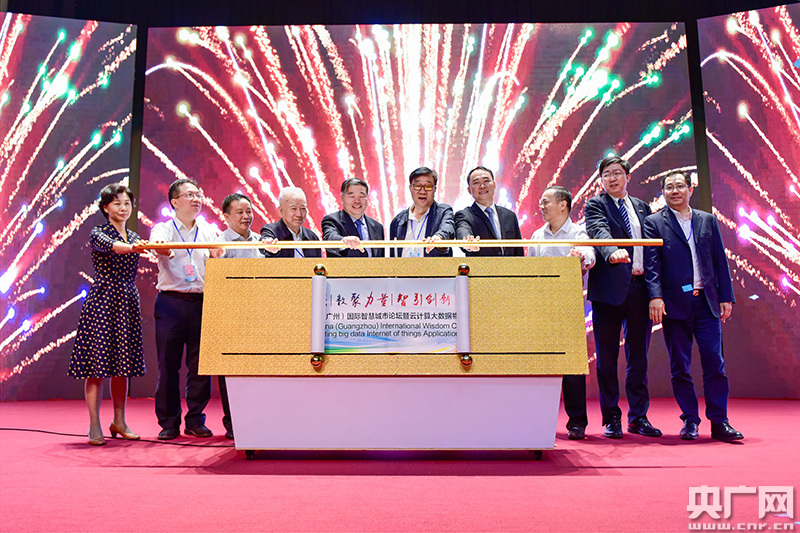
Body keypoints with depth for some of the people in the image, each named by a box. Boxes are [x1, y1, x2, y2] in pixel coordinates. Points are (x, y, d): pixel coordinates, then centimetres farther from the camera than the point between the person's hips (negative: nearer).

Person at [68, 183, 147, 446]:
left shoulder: (135, 237, 15)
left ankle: (119, 422, 17)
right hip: (102, 301, -5)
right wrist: (132, 247, -46)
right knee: (97, 364, -4)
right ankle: (94, 426, 3)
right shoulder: (98, 233, -2)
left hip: (128, 303, 5)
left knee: (122, 364, 8)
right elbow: (110, 246, -25)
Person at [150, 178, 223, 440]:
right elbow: (157, 244, -16)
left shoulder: (209, 231, 14)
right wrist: (162, 250, -39)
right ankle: (169, 423, 13)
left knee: (200, 364, 3)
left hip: (202, 302, 2)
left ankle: (195, 420, 15)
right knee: (168, 365, 1)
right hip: (171, 301, -2)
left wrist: (216, 254, -18)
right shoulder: (163, 229, 6)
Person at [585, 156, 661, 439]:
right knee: (607, 357, 2)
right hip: (609, 288, -4)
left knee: (638, 354, 10)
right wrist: (612, 253, -38)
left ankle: (638, 417, 20)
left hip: (640, 287, 4)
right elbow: (600, 232, -17)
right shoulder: (595, 205, 3)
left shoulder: (641, 207, 17)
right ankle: (611, 418, 13)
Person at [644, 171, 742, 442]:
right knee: (680, 367, 3)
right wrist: (655, 296, -17)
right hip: (674, 304, -2)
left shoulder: (708, 221, 14)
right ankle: (690, 421, 13)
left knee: (715, 363, 0)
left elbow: (720, 261, 12)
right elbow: (651, 263, -5)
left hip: (707, 302, 2)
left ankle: (719, 421, 8)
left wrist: (726, 296, 6)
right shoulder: (654, 222, 5)